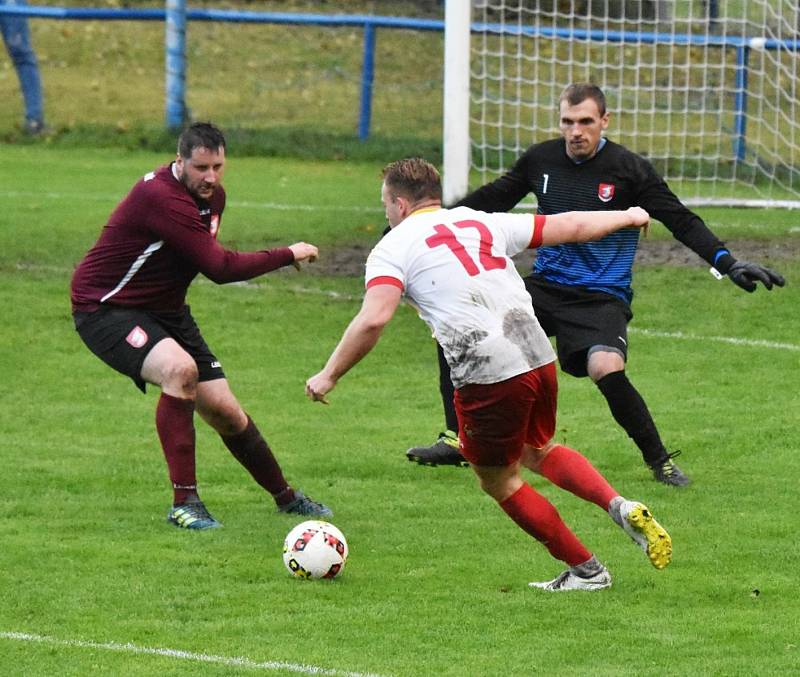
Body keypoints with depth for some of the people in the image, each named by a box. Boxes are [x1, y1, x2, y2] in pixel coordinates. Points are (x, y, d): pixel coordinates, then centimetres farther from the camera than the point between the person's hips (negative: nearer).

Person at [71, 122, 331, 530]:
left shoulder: (213, 195, 2)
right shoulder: (162, 198, -29)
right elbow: (219, 268, -30)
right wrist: (288, 255, -20)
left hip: (164, 310, 8)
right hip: (106, 309, -8)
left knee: (226, 412, 6)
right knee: (180, 369, -34)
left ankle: (285, 497, 27)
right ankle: (184, 502, -26)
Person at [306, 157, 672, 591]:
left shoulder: (393, 248, 3)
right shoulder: (484, 223, 18)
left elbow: (373, 319, -13)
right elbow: (570, 226, 24)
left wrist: (329, 375, -4)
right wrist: (627, 217, 41)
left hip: (487, 375, -6)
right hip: (538, 356, 6)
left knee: (498, 481, 15)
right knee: (539, 452, 30)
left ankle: (585, 570, 17)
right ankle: (622, 508, 7)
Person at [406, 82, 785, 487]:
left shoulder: (628, 169, -9)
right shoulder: (540, 159, 3)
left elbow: (681, 221, -7)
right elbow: (493, 200, 18)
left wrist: (728, 263, -18)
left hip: (601, 296, -5)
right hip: (545, 286, 5)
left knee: (606, 369, -32)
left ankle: (659, 461, -11)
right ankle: (457, 442, 0)